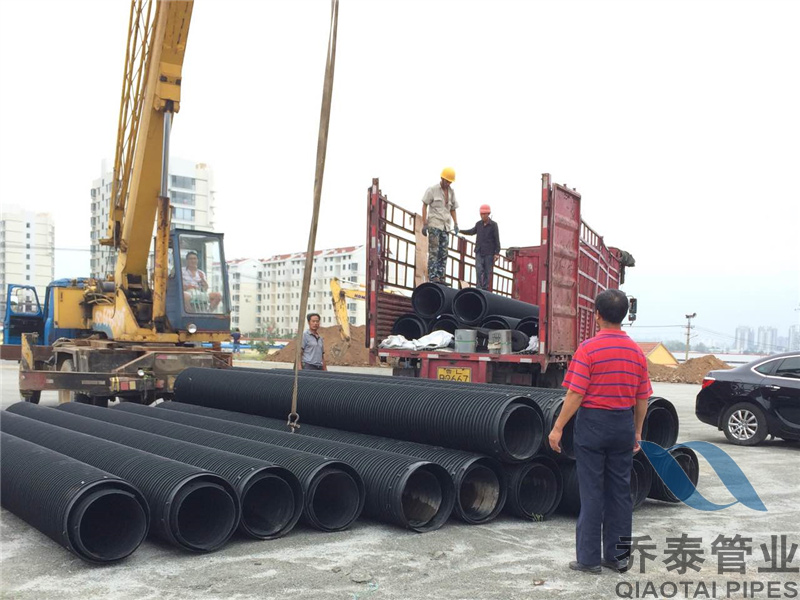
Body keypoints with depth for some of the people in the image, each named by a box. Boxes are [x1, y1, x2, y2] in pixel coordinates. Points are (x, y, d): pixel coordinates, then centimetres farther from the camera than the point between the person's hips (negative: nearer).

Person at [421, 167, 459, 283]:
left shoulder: (451, 191, 14)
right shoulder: (432, 190, -1)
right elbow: (424, 206, -1)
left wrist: (456, 224, 8)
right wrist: (424, 224, -8)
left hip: (445, 226, 5)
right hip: (434, 224, -5)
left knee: (443, 253, 2)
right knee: (434, 252, -10)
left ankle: (441, 277, 4)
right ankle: (433, 277, -12)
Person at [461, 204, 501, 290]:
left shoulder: (493, 225, -1)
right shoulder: (478, 224, 7)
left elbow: (497, 239, -1)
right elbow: (472, 231, 24)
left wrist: (497, 253, -5)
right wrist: (460, 231, 12)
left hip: (489, 253, -2)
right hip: (479, 252, 2)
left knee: (487, 272, 1)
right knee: (479, 270, -11)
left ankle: (485, 289, 7)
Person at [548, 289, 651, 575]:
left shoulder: (588, 348, -12)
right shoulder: (636, 351, 4)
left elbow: (575, 394, -16)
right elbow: (642, 398, 8)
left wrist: (558, 428, -10)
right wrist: (637, 431, 18)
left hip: (593, 423, -5)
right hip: (624, 425, 5)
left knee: (592, 492, 2)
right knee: (620, 491, 11)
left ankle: (589, 558, 8)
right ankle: (618, 555, 19)